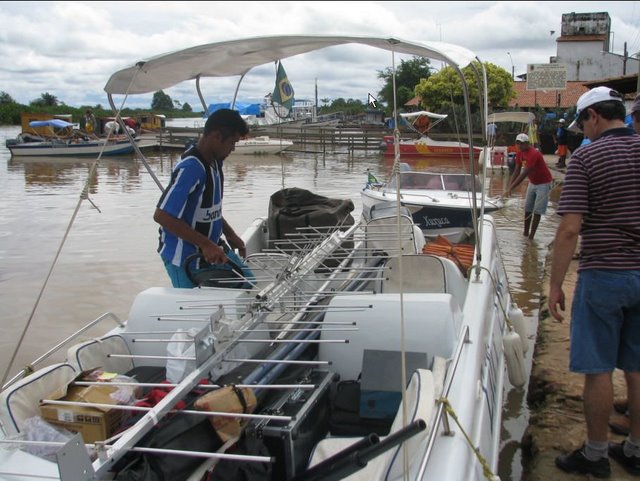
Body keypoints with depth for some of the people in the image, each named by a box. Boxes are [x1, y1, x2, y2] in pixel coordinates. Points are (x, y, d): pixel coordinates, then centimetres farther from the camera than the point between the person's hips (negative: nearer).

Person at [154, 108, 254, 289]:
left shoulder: (215, 162, 2)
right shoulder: (190, 168, -26)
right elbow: (161, 216, -30)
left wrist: (229, 234, 6)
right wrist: (206, 245, -29)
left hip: (211, 250, 9)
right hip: (184, 257, -9)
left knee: (246, 282, 14)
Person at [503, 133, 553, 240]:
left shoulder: (533, 154, -31)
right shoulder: (520, 153, -5)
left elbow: (524, 174, -35)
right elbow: (516, 171, -4)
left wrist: (510, 189, -37)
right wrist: (509, 187, -15)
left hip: (543, 183, -8)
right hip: (532, 182, 8)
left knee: (537, 210, -7)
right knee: (527, 208, 8)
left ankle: (531, 236, -4)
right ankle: (525, 233, 16)